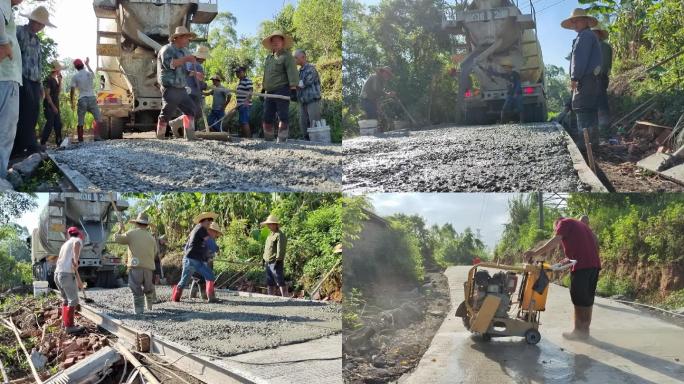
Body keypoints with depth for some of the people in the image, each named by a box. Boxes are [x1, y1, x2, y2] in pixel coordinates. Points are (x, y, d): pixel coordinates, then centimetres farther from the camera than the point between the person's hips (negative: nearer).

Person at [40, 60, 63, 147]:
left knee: (58, 124, 9)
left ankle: (59, 142, 16)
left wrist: (60, 81, 3)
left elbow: (59, 91, 12)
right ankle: (42, 143, -12)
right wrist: (53, 106, -19)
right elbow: (47, 94, -15)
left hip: (55, 105, 9)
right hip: (49, 105, -9)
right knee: (50, 124, -14)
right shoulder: (48, 79, -11)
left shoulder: (55, 79, 14)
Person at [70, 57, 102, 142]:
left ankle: (80, 140, 3)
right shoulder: (89, 74, 5)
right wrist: (87, 64, 45)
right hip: (92, 98, 0)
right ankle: (97, 137, -9)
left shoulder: (75, 77, 1)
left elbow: (72, 91, -2)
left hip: (82, 100, 0)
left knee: (80, 122, 5)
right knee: (98, 119, 5)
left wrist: (72, 103, 8)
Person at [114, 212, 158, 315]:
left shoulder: (132, 233, 0)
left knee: (137, 290, 1)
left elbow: (116, 239, 9)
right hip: (149, 267, 3)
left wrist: (120, 230, 26)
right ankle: (149, 306, 29)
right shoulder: (152, 237, 10)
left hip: (135, 267, -3)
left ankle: (138, 310, -3)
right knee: (148, 289, 19)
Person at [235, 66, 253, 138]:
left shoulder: (247, 80, -10)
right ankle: (242, 136, 16)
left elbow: (250, 91, -22)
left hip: (245, 105, -10)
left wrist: (247, 100, -35)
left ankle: (248, 137, -15)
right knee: (241, 123, 11)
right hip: (240, 105, 10)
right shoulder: (240, 81, 21)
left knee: (244, 122, -14)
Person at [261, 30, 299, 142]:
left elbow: (292, 73, -14)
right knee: (267, 119, 10)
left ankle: (281, 141, -6)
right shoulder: (268, 57, 19)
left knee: (283, 118, -7)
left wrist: (293, 89, -23)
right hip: (269, 92, 8)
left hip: (282, 91, -8)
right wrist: (263, 89, 23)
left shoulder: (287, 56, -3)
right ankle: (268, 141, 19)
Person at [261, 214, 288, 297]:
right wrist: (265, 261, 19)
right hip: (268, 263, 10)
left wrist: (278, 261, -21)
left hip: (276, 263, -10)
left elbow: (281, 250, -18)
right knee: (270, 283, 13)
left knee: (280, 282, -8)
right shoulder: (270, 235, 18)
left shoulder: (279, 235, -12)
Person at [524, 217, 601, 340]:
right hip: (594, 263, 8)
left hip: (582, 264, -8)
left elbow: (554, 241, -9)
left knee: (578, 297, -2)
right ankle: (585, 329, 18)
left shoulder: (564, 223, 5)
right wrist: (568, 260, 21)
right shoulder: (579, 225, 31)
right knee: (587, 297, 13)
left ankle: (579, 330, 2)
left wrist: (535, 253, -12)